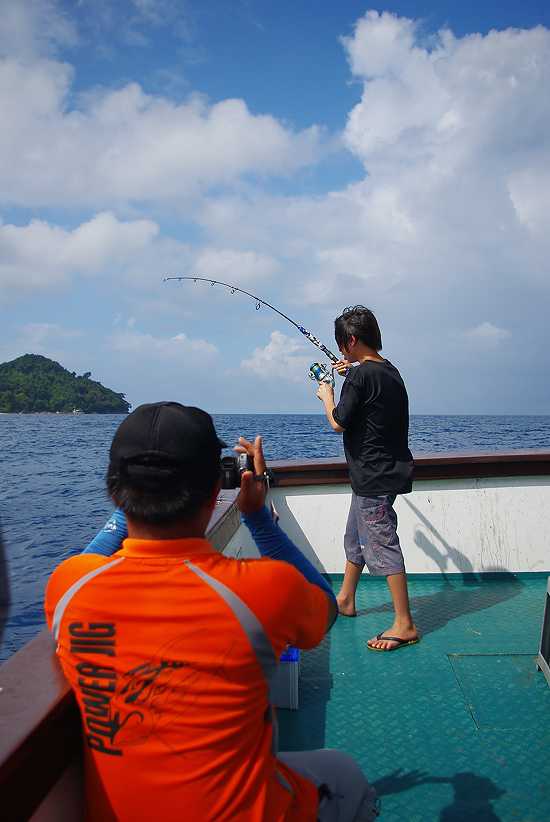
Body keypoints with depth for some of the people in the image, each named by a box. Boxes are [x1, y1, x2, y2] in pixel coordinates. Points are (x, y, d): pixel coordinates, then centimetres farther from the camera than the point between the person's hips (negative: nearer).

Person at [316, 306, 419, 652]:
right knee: (355, 538, 21)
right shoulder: (390, 371, 8)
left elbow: (339, 423, -16)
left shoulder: (360, 376, -19)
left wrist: (327, 396, 1)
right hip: (378, 475, 10)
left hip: (374, 478, -10)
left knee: (382, 546, -4)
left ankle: (405, 626, 4)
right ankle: (345, 600, 37)